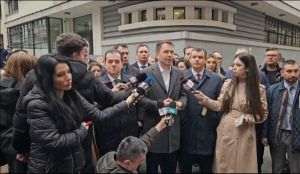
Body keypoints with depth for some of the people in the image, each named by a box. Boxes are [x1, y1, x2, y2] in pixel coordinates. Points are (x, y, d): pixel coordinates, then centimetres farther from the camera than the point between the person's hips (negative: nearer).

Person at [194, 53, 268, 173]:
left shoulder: (258, 89, -5)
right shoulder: (228, 84, 2)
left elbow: (262, 114, 0)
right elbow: (220, 106, -2)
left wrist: (246, 119, -15)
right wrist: (204, 99, -15)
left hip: (244, 134, -2)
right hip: (226, 131, 3)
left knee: (241, 166, 11)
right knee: (223, 165, 13)